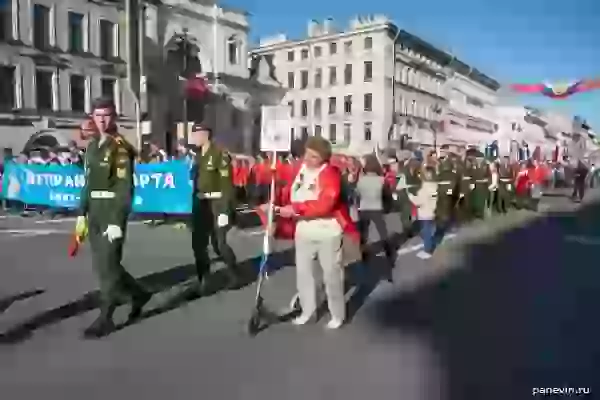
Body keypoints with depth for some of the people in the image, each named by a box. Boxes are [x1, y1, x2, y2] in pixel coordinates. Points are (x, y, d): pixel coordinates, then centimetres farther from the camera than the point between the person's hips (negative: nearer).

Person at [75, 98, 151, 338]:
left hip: (113, 211, -8)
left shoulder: (120, 147, -10)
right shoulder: (92, 146, 15)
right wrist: (82, 213, 15)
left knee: (107, 264, -4)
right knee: (101, 264, 13)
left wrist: (116, 221, -22)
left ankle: (105, 318, 8)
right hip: (95, 211, 8)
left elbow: (125, 187, -16)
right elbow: (89, 183, 19)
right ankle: (138, 295, 30)